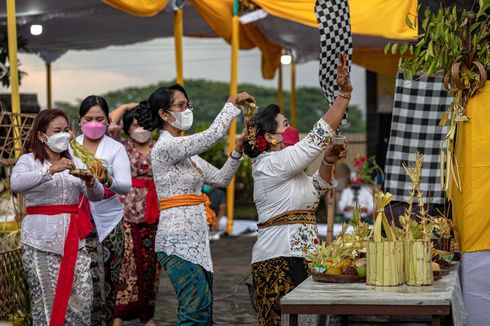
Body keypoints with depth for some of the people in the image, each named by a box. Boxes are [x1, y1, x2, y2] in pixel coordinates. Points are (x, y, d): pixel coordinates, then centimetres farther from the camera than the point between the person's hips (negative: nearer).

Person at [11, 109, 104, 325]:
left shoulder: (73, 162, 17)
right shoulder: (29, 161, 1)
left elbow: (97, 196, 11)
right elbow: (16, 184, -22)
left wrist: (90, 182, -10)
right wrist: (51, 170, -29)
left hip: (72, 238, 5)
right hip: (41, 240, -5)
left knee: (82, 297, -2)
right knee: (47, 299, -4)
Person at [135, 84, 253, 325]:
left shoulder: (187, 152, 17)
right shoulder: (165, 147, -11)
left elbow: (221, 179, 17)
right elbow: (211, 136, -21)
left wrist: (238, 150, 4)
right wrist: (232, 105, -10)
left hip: (196, 239, 9)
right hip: (179, 241, -9)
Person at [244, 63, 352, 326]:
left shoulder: (281, 166, 21)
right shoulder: (271, 164, -11)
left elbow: (314, 190, 27)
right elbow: (317, 138, -16)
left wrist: (328, 162, 9)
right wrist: (345, 94, -15)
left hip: (293, 255, 10)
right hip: (282, 257, -10)